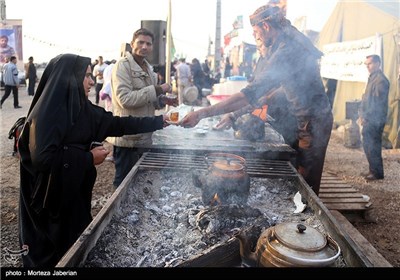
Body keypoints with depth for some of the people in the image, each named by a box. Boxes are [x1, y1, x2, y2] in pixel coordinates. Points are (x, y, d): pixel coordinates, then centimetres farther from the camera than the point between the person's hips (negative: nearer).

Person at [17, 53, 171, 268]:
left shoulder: (81, 108, 2)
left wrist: (158, 122, 11)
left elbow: (117, 124, 8)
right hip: (50, 199, -7)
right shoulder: (47, 113, -22)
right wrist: (88, 158, -20)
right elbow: (43, 159, -30)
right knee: (51, 253, 10)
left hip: (75, 192, 7)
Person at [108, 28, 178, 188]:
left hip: (144, 136, 8)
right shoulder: (122, 65, -13)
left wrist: (162, 100, 2)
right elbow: (125, 99, -24)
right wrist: (157, 89, -23)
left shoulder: (148, 68, 14)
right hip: (128, 137, -8)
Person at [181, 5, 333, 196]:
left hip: (313, 122, -10)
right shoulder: (292, 42, 5)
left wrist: (203, 113, -36)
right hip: (311, 119, 10)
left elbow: (252, 93, -35)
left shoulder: (285, 51, -27)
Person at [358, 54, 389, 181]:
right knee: (367, 145, 14)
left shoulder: (381, 80, -13)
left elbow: (377, 102, -18)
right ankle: (373, 170, 23)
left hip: (375, 120, -9)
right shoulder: (372, 78, 17)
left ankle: (378, 173, 5)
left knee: (373, 146, -5)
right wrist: (362, 114, 11)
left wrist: (366, 116, -15)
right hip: (369, 119, 10)